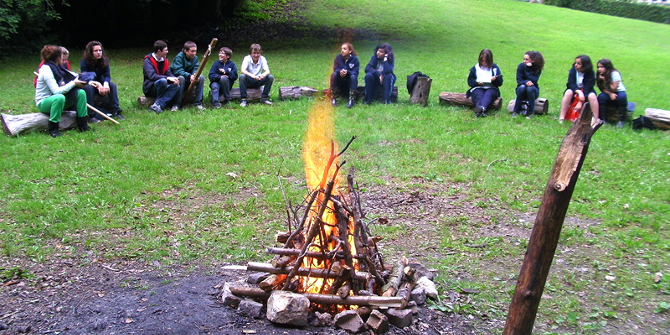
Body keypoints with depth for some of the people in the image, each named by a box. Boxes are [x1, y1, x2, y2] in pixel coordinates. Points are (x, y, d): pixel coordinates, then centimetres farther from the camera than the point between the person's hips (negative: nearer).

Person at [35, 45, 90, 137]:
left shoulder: (57, 67, 6)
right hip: (43, 103, -8)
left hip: (55, 100, 8)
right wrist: (73, 83, -20)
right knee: (59, 97, -40)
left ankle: (82, 124, -7)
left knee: (81, 93, -9)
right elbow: (56, 91, -27)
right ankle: (52, 129, -26)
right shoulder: (46, 69, -20)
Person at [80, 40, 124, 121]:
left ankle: (115, 111, -26)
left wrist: (105, 84, -38)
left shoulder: (104, 60, -8)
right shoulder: (84, 62, -18)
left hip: (100, 82, 4)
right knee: (89, 88, -37)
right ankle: (91, 115, -37)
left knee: (112, 85, -24)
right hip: (88, 84, -3)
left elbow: (107, 75, -14)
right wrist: (97, 85, -44)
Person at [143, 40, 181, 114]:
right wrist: (168, 78, -36)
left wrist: (174, 78, -20)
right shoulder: (148, 61, -14)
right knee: (162, 81, -36)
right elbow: (152, 76, -28)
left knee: (177, 86, -22)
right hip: (150, 88, -7)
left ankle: (157, 105, -31)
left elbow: (169, 73, 4)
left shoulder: (165, 60, 9)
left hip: (162, 87, 7)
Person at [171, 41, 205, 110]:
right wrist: (189, 76, -42)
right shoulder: (179, 57, -16)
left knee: (201, 77, -21)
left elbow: (196, 69, -9)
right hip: (177, 78, -5)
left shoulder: (195, 58, 0)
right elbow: (177, 71, -27)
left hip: (189, 81, 5)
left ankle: (198, 102, -17)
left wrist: (195, 75, -34)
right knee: (181, 78, -38)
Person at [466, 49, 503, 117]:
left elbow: (500, 83, 9)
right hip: (478, 88, 0)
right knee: (478, 95, -35)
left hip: (491, 88, 0)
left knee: (489, 94, -36)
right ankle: (480, 110, -65)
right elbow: (470, 81, 10)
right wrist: (477, 82, -10)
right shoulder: (476, 68, 15)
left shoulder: (495, 68, 14)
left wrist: (495, 80, -13)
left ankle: (482, 107, -67)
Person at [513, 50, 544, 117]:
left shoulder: (537, 68, -9)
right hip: (521, 90, 1)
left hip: (533, 90, -1)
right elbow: (519, 80, -12)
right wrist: (526, 82, -34)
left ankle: (531, 112, -24)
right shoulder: (521, 66, -8)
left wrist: (528, 69, -25)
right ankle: (516, 111, -27)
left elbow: (534, 81, -22)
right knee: (522, 87, -33)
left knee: (530, 88, -34)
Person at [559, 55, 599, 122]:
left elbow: (588, 88, -19)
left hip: (586, 92, -1)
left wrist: (580, 103, -28)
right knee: (568, 92, -31)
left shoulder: (590, 73, -14)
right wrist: (579, 92, -34)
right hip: (574, 90, 1)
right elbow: (571, 84, -14)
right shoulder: (573, 70, -10)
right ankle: (561, 117, -36)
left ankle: (596, 119, -28)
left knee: (592, 95, -32)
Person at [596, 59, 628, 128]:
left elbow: (614, 88, -20)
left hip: (619, 92, -3)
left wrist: (605, 80, -27)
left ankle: (621, 121, -26)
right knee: (601, 96, -28)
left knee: (622, 97, -35)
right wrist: (610, 94, -26)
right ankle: (603, 119, -22)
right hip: (608, 94, 3)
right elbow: (603, 89, -7)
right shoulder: (600, 75, -8)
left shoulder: (615, 74, -20)